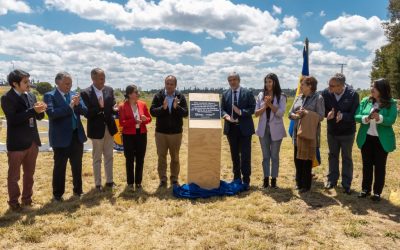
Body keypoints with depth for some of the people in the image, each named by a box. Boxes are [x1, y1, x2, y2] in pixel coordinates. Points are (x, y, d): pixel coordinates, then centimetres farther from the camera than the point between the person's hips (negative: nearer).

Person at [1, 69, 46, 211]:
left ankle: (27, 198, 33)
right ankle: (14, 202, 24)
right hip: (17, 143, -6)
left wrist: (40, 110, -11)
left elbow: (39, 117, 11)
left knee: (29, 173, 18)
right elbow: (13, 119, -23)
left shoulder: (31, 96, 9)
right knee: (14, 176, 9)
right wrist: (33, 110, -28)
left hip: (32, 141, 7)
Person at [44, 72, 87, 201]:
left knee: (77, 166, 15)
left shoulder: (74, 94, 8)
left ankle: (78, 190, 30)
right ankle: (57, 194, 20)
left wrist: (77, 104, -19)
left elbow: (85, 111, 1)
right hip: (61, 138, -5)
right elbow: (52, 113, -22)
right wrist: (70, 106, -25)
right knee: (59, 167, 6)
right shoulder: (50, 96, -7)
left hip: (77, 135, 5)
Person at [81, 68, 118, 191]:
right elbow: (87, 114, -16)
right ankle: (98, 183, 23)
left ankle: (109, 181, 29)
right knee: (97, 158, 10)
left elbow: (112, 106, 1)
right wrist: (99, 107, -31)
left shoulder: (109, 90, 1)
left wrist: (115, 109, -22)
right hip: (96, 129, -4)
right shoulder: (86, 93, -12)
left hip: (109, 128, 4)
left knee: (109, 156, 15)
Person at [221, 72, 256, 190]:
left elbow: (252, 108, -7)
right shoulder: (225, 94, 8)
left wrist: (241, 112, -22)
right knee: (234, 155, 13)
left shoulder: (248, 93, -2)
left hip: (244, 128, -3)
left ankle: (246, 180, 7)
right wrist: (226, 116, -16)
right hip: (231, 128, 3)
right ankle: (237, 178, 25)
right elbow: (222, 109, 5)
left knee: (245, 155, -2)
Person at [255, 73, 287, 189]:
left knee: (274, 156, 7)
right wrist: (265, 106, -16)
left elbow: (280, 113, -13)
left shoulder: (281, 97, -4)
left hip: (276, 130, -2)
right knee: (265, 156, 9)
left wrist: (270, 103, -20)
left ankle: (274, 179, 17)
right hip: (263, 129, 2)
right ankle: (266, 179, 18)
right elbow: (256, 113, 0)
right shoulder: (261, 95, 3)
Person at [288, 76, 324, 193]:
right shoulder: (298, 98, 11)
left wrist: (307, 113, -20)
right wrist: (297, 115, -12)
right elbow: (290, 114, 9)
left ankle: (306, 185, 17)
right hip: (298, 132, 5)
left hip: (310, 133, -5)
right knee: (297, 158, 11)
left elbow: (321, 116, -11)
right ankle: (299, 182, 26)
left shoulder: (318, 98, -5)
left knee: (307, 159, 4)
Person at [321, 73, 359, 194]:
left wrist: (342, 116, -37)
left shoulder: (353, 94, -21)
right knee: (332, 156, 17)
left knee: (346, 158, 9)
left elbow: (354, 114, -18)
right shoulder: (326, 93, -15)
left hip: (347, 132, -2)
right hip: (331, 131, 3)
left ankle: (346, 184, 21)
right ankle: (332, 180, 32)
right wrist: (328, 113, -28)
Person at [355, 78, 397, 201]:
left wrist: (379, 118, -35)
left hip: (382, 140, -3)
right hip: (366, 138, 3)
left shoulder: (391, 103, -7)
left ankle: (377, 192, 20)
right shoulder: (365, 101, 1)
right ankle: (366, 189, 25)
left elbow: (391, 120, -17)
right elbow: (356, 116, -5)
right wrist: (365, 118, -25)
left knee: (380, 166, 8)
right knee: (367, 165, 12)